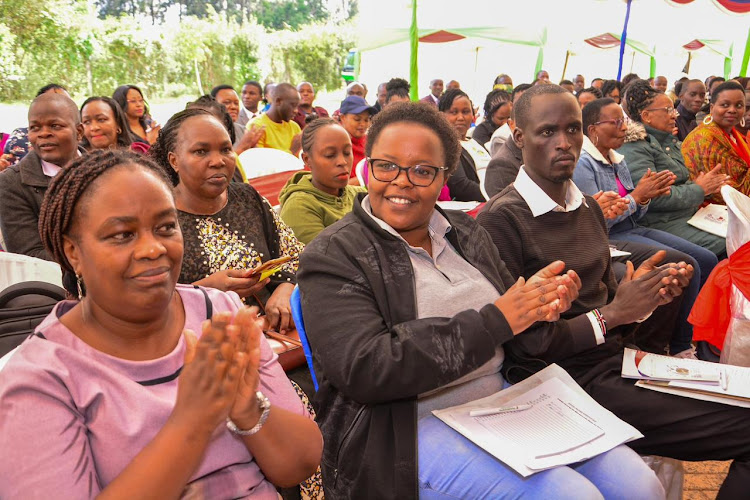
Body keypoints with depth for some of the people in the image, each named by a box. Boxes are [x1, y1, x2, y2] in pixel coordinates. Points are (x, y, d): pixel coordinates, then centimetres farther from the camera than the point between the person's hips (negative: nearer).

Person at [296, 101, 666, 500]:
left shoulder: (464, 231, 10)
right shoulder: (333, 255, -9)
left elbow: (512, 324, 15)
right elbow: (365, 370, -21)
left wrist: (537, 304, -11)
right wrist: (494, 321, -22)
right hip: (406, 429, -6)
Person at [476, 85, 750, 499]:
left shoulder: (588, 208, 11)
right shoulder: (502, 220, -14)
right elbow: (522, 344, -14)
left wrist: (650, 295, -4)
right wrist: (613, 314, -13)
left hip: (612, 361, 8)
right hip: (563, 382, -7)